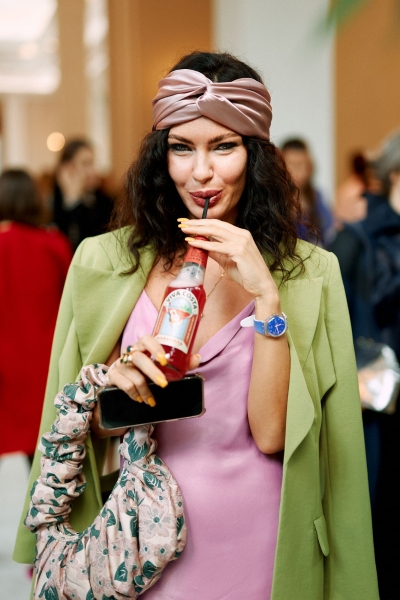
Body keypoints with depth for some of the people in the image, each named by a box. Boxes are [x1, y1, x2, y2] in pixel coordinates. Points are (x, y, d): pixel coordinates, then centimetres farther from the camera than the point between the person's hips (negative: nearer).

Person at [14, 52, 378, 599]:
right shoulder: (106, 262, -6)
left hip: (255, 547, 0)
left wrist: (266, 296, -22)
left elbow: (272, 433, -14)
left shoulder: (308, 274, -6)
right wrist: (111, 389, -20)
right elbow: (83, 428, 0)